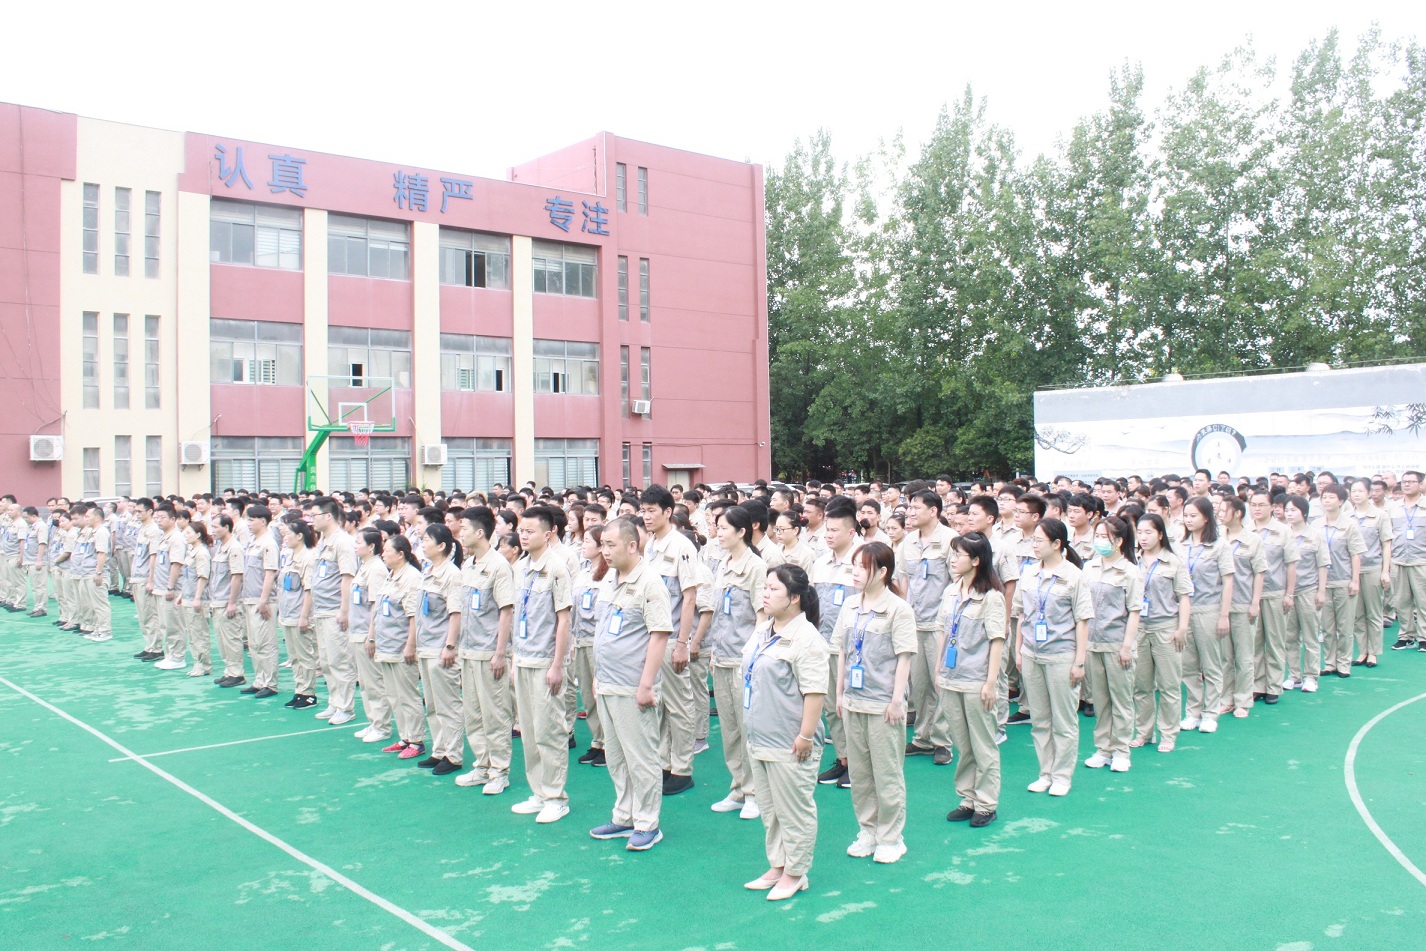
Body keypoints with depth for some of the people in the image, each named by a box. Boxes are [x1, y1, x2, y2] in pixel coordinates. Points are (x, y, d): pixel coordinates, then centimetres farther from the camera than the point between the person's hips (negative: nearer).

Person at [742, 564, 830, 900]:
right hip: (759, 739, 9)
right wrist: (752, 726, 20)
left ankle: (795, 873, 19)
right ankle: (777, 867, 32)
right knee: (770, 809, 19)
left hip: (788, 745, -9)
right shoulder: (763, 633, 11)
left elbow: (814, 692, -22)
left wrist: (806, 736, -22)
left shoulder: (806, 639, -18)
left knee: (794, 811, 5)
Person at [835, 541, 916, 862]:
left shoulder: (899, 609, -11)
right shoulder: (850, 606, 6)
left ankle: (890, 838, 17)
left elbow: (904, 657, -11)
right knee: (858, 772, 13)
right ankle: (867, 831, 27)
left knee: (887, 773, 4)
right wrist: (840, 693, 12)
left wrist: (897, 699, -13)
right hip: (854, 702, 6)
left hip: (883, 703, -6)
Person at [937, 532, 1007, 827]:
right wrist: (938, 670, 12)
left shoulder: (991, 596, -11)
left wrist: (991, 682, -14)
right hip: (951, 678, 6)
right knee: (961, 745, 14)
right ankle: (967, 799, 24)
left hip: (976, 681, -6)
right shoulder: (950, 591, 8)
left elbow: (997, 641, -12)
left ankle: (986, 804, 15)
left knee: (983, 746, 5)